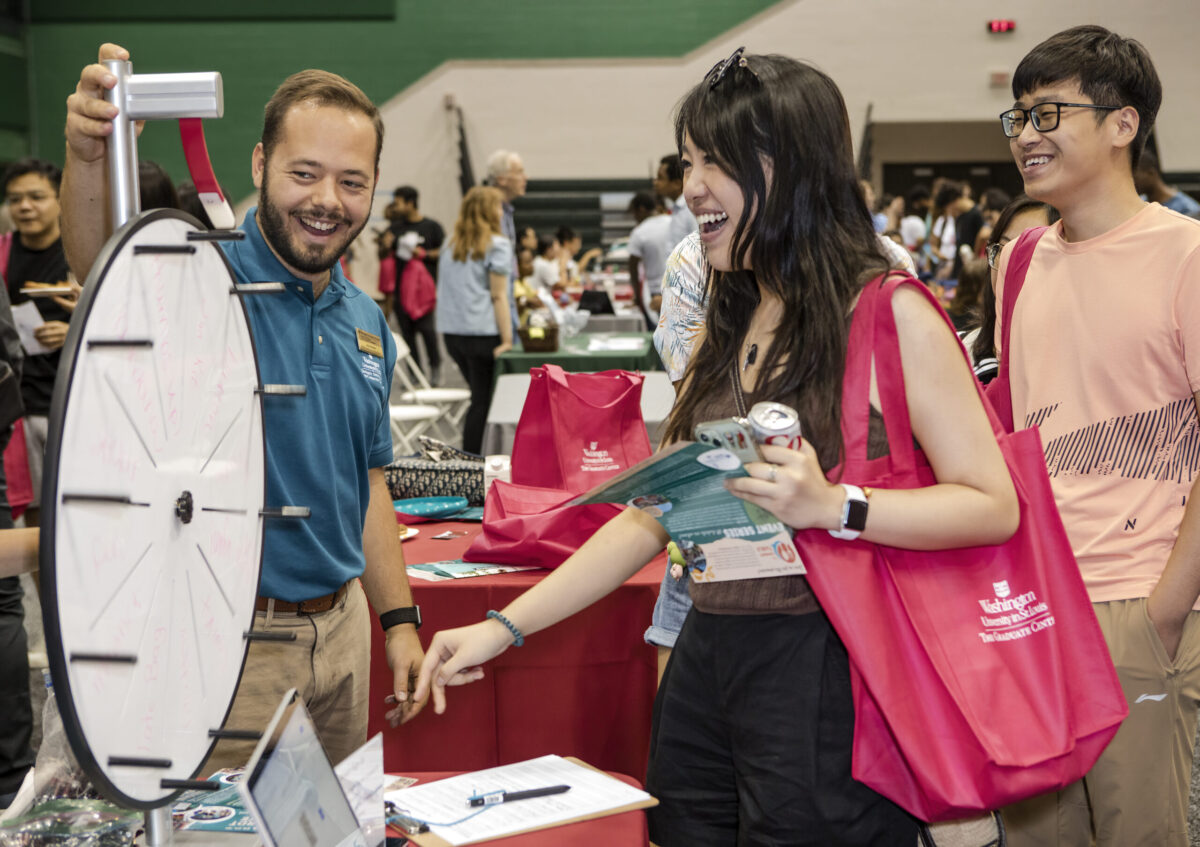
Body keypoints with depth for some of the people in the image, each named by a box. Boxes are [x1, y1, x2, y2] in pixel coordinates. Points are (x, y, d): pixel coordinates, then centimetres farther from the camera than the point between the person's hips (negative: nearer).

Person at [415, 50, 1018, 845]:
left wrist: (829, 506, -26)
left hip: (823, 669, -6)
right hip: (706, 661, 6)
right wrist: (505, 626, 7)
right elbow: (655, 512, 13)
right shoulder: (729, 324, 13)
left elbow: (994, 506, -12)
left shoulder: (887, 314, -8)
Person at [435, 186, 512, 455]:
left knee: (480, 398, 16)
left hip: (450, 331, 7)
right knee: (483, 401, 1)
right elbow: (498, 296, -11)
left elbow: (444, 290, 16)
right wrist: (506, 340, -11)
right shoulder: (497, 245, -6)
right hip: (482, 333, -7)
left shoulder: (450, 244, 14)